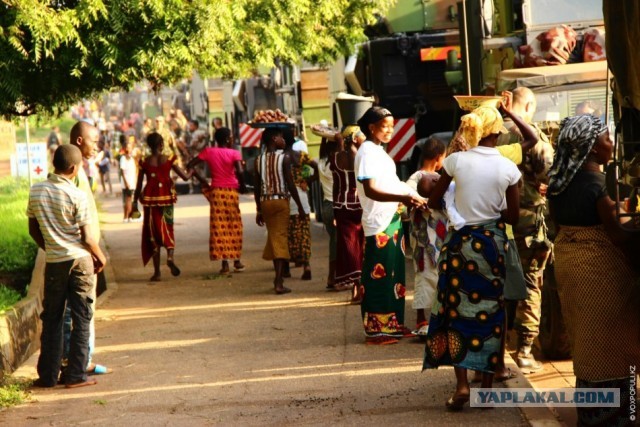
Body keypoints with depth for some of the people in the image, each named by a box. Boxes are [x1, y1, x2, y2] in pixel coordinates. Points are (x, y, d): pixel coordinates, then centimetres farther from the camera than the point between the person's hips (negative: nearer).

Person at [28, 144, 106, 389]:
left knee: (51, 319, 13)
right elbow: (87, 238, -11)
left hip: (53, 263, 3)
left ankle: (48, 375, 13)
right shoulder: (77, 196, -13)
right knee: (81, 319, 5)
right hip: (80, 260, -3)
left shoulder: (36, 191, -1)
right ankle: (76, 375, 4)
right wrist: (100, 258, 6)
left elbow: (33, 230, 8)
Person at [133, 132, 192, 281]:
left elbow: (139, 186, 1)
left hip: (150, 199, 0)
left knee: (153, 233, 6)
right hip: (166, 198, 0)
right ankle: (170, 256, -17)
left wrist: (135, 204, 10)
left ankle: (157, 272, 5)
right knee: (167, 229, 14)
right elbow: (185, 177, -2)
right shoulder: (169, 160, -3)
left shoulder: (144, 163, -1)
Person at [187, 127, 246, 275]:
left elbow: (190, 165, 0)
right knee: (234, 227, 11)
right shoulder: (234, 153, -6)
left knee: (219, 228, 3)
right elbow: (240, 171, -22)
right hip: (231, 192, -1)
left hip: (216, 192, 1)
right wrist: (242, 185, -5)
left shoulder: (208, 152, 3)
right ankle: (237, 261, 17)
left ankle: (225, 263, -1)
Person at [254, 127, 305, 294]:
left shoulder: (259, 160, 4)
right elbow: (290, 184, -12)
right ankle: (279, 282, -10)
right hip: (281, 200, -5)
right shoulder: (284, 158, -10)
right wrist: (299, 206, -4)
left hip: (265, 202, 5)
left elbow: (257, 187, 7)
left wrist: (259, 209, 14)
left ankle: (278, 277, 27)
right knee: (281, 238, -4)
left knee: (273, 237, 17)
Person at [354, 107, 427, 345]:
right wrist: (402, 197, -33)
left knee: (394, 275, 13)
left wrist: (410, 197, 7)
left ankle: (392, 325, 21)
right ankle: (375, 330, 0)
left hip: (391, 220, 10)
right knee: (378, 276, -5)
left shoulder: (379, 151, 17)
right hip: (378, 225, -10)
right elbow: (370, 190, -23)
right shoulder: (367, 152, -13)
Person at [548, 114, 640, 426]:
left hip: (566, 259, 8)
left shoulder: (558, 183, 4)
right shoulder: (597, 183, -18)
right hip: (599, 265, -8)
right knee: (605, 339, 0)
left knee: (584, 337, 17)